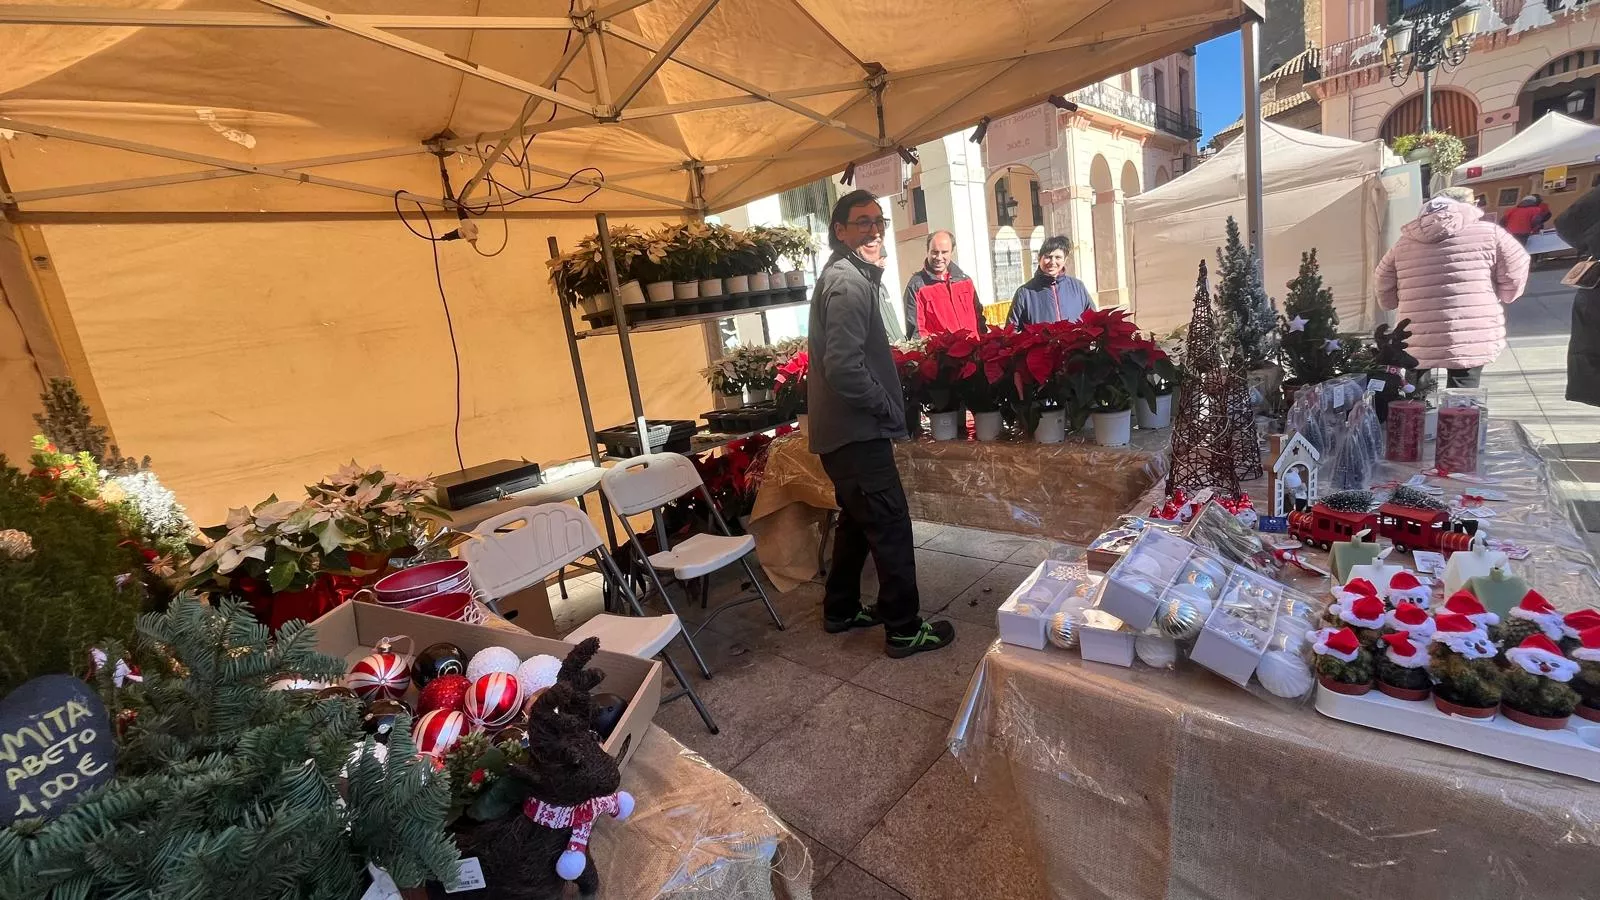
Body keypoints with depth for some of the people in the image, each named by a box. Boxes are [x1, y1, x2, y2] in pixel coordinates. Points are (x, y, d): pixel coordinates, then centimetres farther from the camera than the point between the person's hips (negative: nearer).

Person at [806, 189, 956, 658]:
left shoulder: (848, 274, 17)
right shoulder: (848, 281, -15)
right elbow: (844, 367, -25)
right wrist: (887, 407, -15)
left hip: (845, 430, 11)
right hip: (857, 432, -11)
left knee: (857, 521, 20)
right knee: (891, 528, -1)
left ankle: (841, 610, 34)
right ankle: (904, 629, 13)